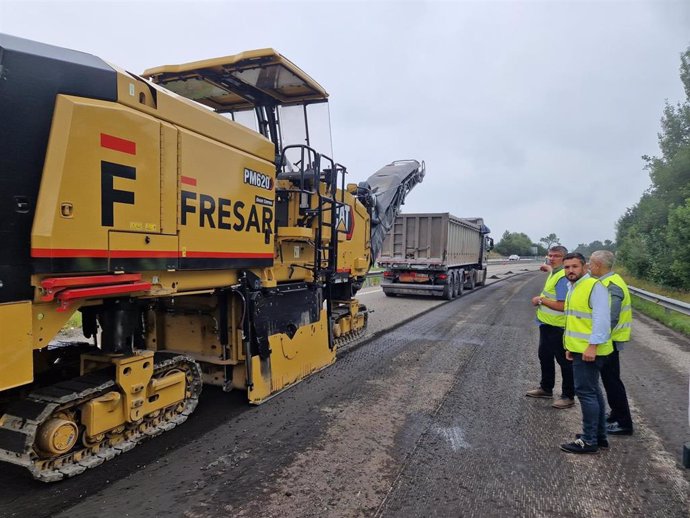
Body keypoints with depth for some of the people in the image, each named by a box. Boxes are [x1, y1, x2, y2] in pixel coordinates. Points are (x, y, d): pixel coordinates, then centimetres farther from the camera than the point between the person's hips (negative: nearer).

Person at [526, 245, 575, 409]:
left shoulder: (563, 277, -23)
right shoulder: (554, 272, 8)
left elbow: (562, 305, -29)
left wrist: (541, 300, -20)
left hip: (557, 327, -10)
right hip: (547, 324, 11)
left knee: (564, 361, 3)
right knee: (545, 356, 21)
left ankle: (568, 396, 15)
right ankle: (546, 388, 36)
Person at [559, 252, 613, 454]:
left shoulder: (594, 286, -13)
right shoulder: (572, 288, 16)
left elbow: (601, 319, -21)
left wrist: (593, 346, -24)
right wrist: (570, 346, 21)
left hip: (589, 351, -10)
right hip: (579, 349, 10)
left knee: (586, 392, -6)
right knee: (593, 391, 17)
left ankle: (589, 440, 4)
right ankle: (600, 435, 29)